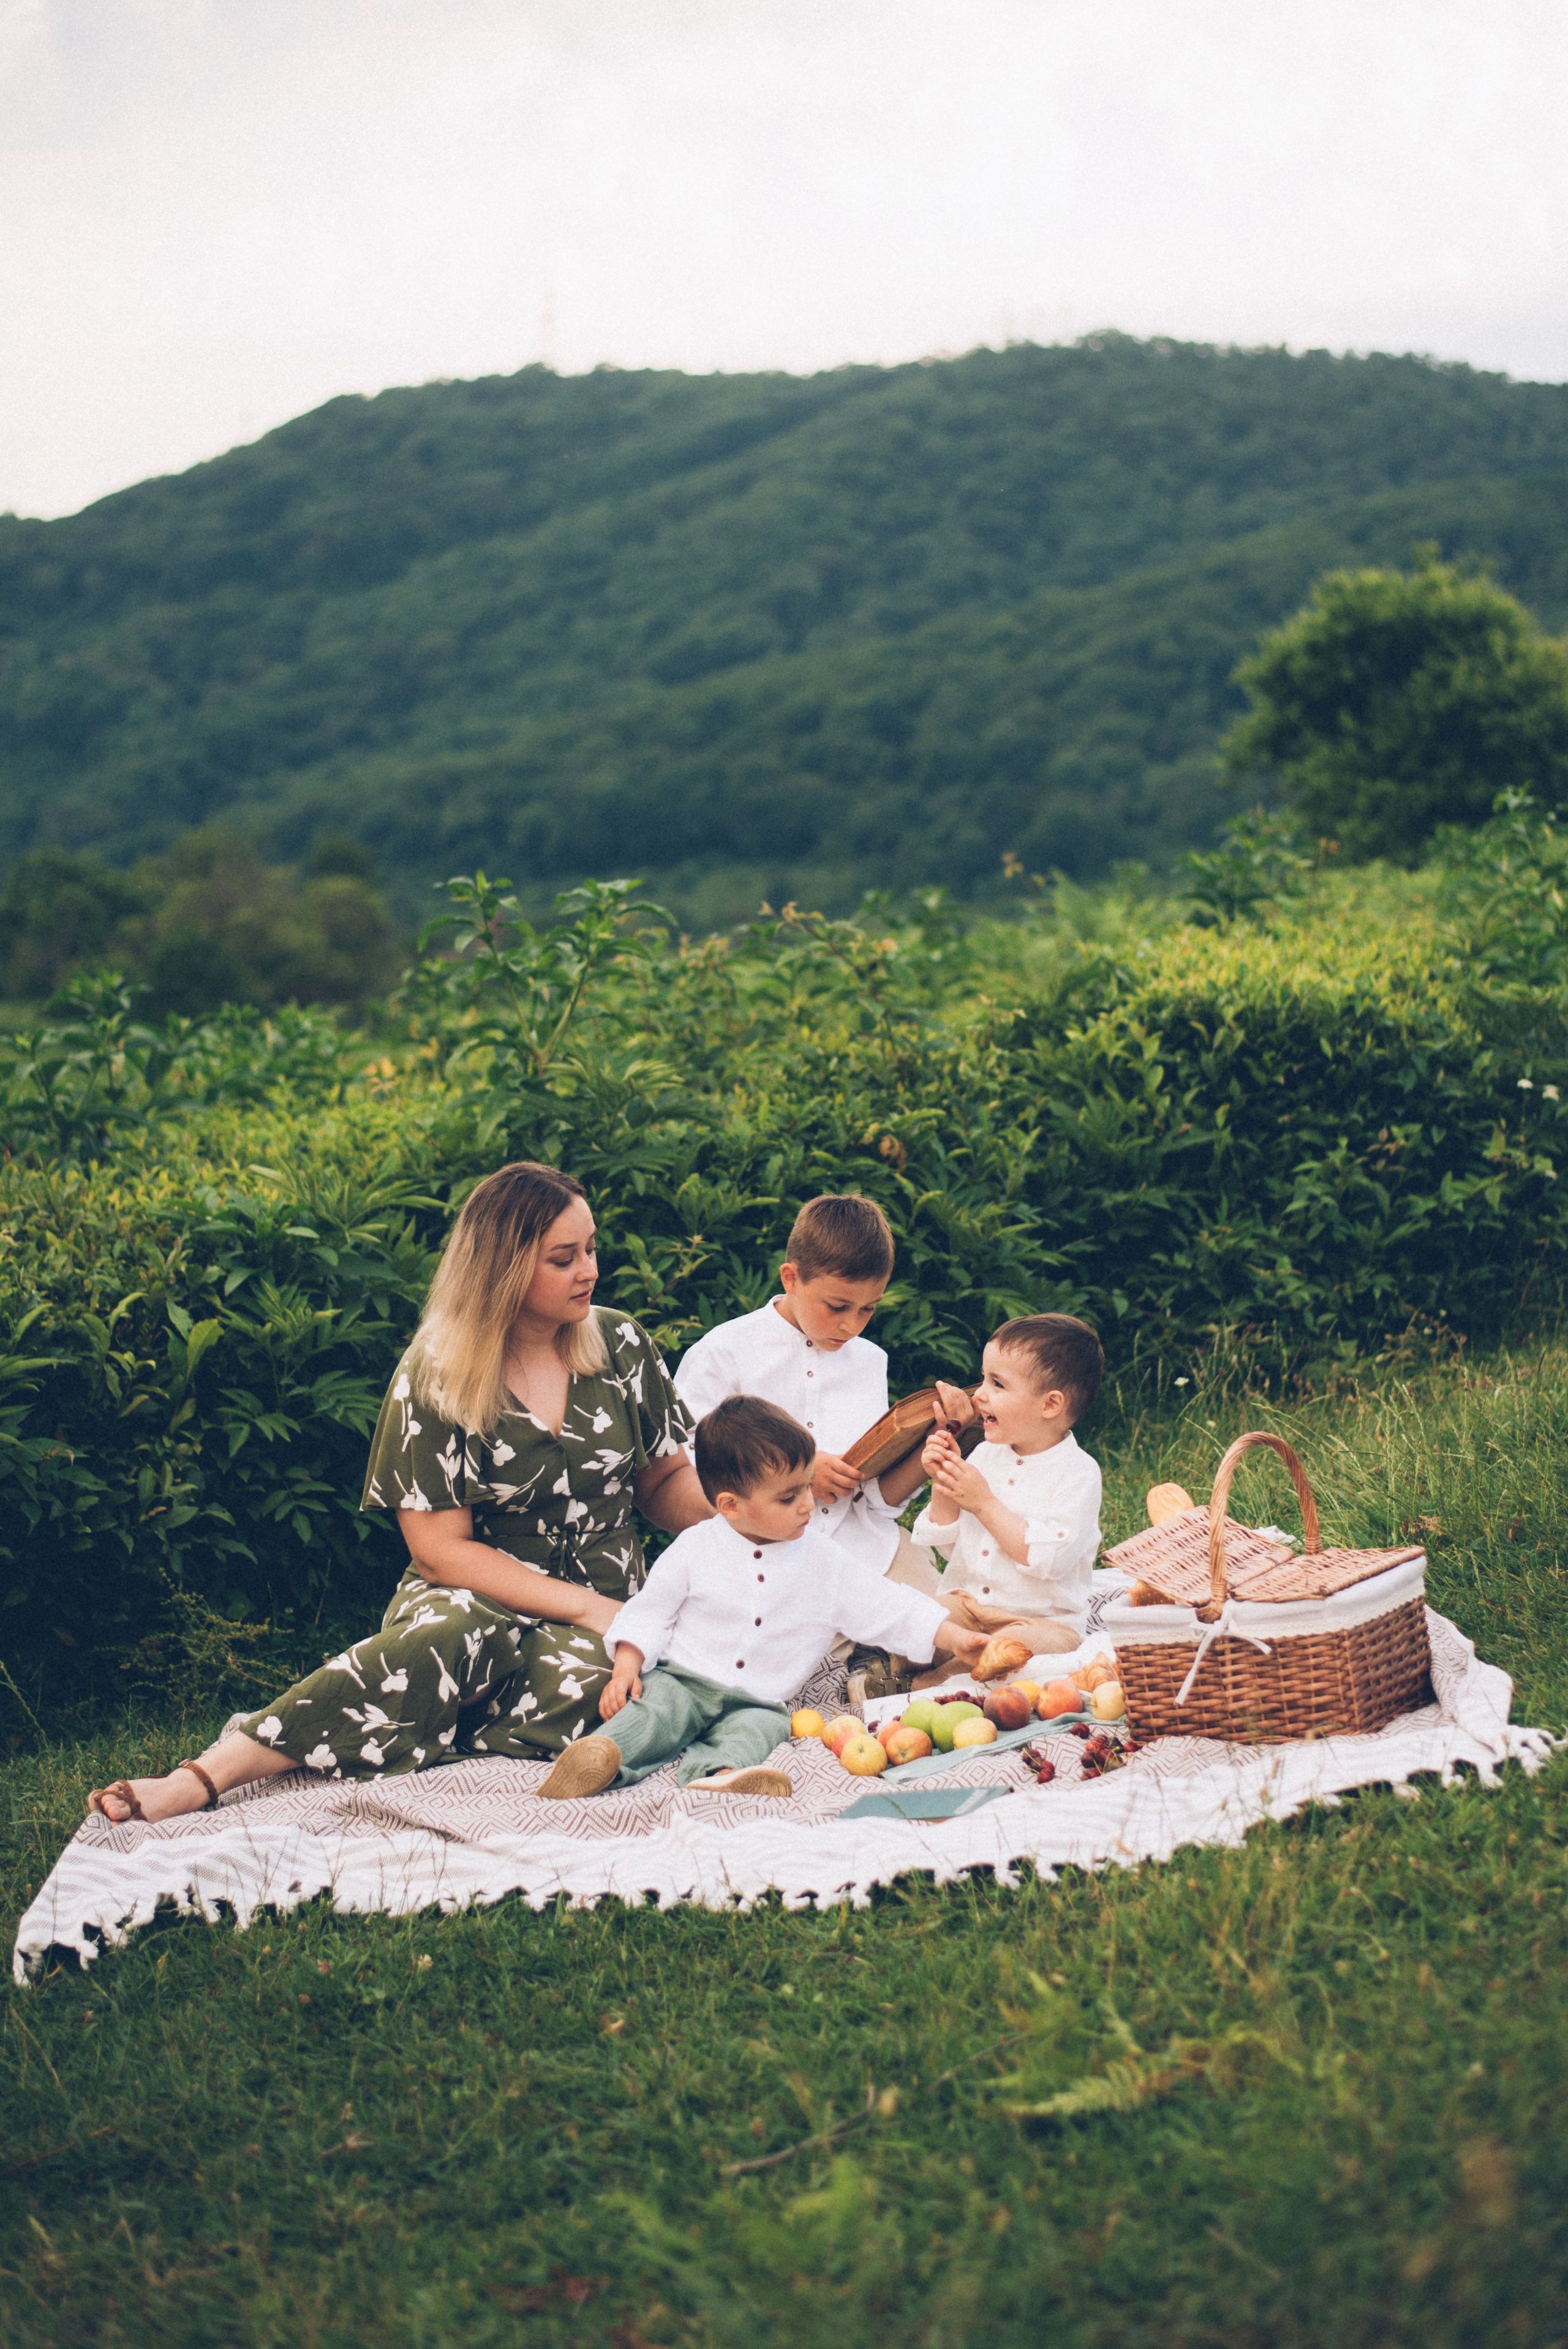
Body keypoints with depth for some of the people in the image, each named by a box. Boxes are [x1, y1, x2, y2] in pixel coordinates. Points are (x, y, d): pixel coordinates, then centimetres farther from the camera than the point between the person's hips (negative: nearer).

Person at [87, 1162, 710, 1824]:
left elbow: (666, 1480, 14)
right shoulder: (436, 1379, -6)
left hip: (600, 1610, 3)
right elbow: (440, 1549, -9)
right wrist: (583, 1606, -17)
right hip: (476, 1599, -2)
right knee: (456, 1633, -40)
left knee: (578, 1683, -37)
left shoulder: (619, 1343, 4)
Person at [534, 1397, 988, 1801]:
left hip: (757, 1702, 0)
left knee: (757, 1728, -32)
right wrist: (626, 1667, -8)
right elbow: (649, 1613, 7)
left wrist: (953, 1637, -1)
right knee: (653, 1711, -31)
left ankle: (717, 1771, -59)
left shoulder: (825, 1561, 5)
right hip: (682, 1682, 0)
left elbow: (887, 1605, 7)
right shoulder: (696, 1549, 1)